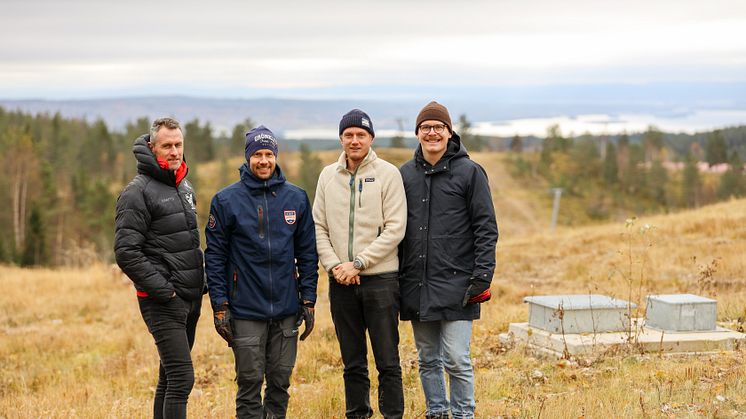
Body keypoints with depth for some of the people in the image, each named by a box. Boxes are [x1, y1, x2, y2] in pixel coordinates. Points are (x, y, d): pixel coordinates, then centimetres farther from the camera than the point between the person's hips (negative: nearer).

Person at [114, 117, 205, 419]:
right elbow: (126, 252, -17)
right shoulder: (138, 192, -11)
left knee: (170, 377, 14)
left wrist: (201, 281, 14)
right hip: (163, 303, -8)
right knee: (181, 378, -14)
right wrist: (163, 291, -18)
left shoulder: (184, 186, 16)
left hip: (190, 299, 8)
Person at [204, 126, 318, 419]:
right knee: (250, 383, 1)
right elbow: (215, 256, -2)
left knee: (280, 382, 9)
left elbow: (307, 253, 9)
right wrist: (219, 307, -6)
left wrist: (308, 301, 4)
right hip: (246, 311, -2)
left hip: (287, 310, 3)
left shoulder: (296, 198, 5)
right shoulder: (226, 200, -2)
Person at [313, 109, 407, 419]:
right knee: (353, 363, 12)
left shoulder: (387, 173, -3)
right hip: (340, 282, 4)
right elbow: (318, 227, 8)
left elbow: (395, 228, -9)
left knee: (387, 362, 0)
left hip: (380, 279, -3)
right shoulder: (328, 176, 9)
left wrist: (358, 263, -14)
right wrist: (333, 265, -7)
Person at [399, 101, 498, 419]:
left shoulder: (469, 172, -2)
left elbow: (486, 227, -4)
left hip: (456, 284, -4)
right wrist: (393, 276, 10)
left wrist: (482, 274, -12)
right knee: (427, 360, 12)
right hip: (416, 285, 5)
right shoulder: (405, 174, 11)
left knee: (456, 360, -6)